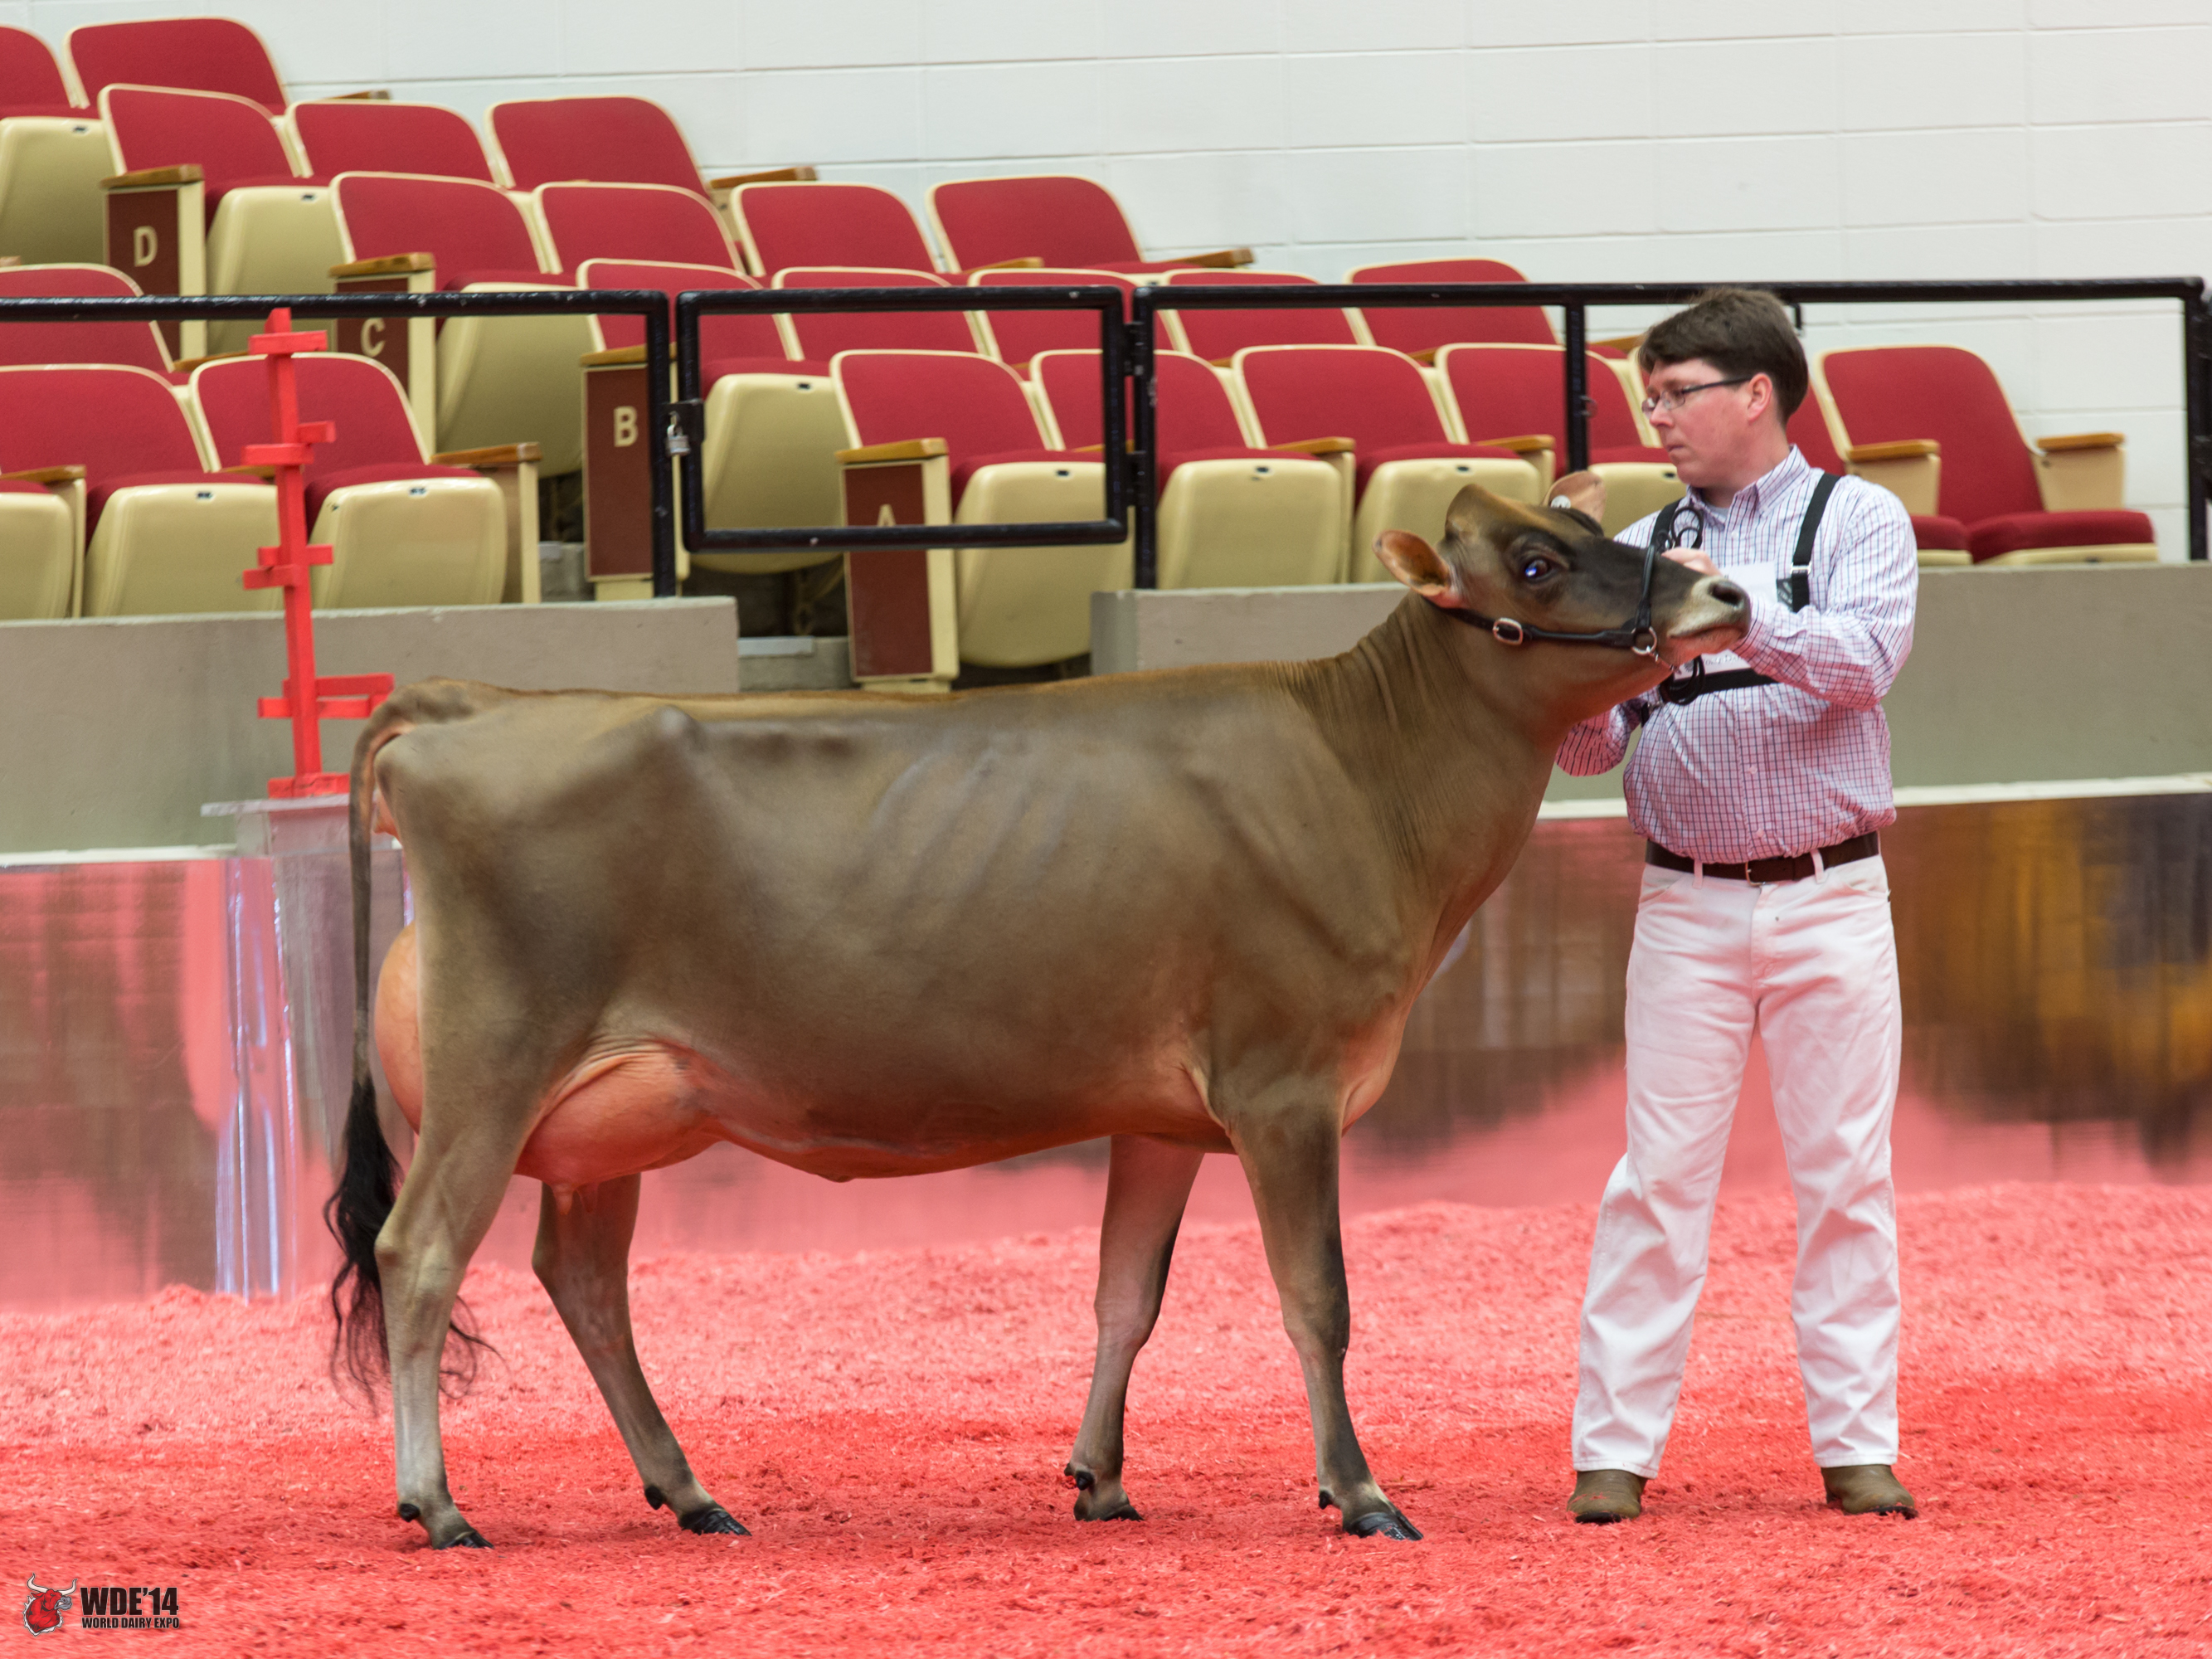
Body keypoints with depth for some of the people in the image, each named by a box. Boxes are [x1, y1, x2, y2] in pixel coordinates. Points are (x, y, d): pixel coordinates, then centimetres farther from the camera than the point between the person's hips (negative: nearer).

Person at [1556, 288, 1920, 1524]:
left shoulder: (1859, 521, 2)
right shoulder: (1641, 554, 10)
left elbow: (1865, 662, -17)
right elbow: (1592, 747, 7)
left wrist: (1737, 610, -29)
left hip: (1831, 900, -2)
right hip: (1687, 903, 2)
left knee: (1848, 1175, 2)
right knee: (1660, 1177, -1)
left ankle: (1858, 1446, 8)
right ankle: (1616, 1449, 1)